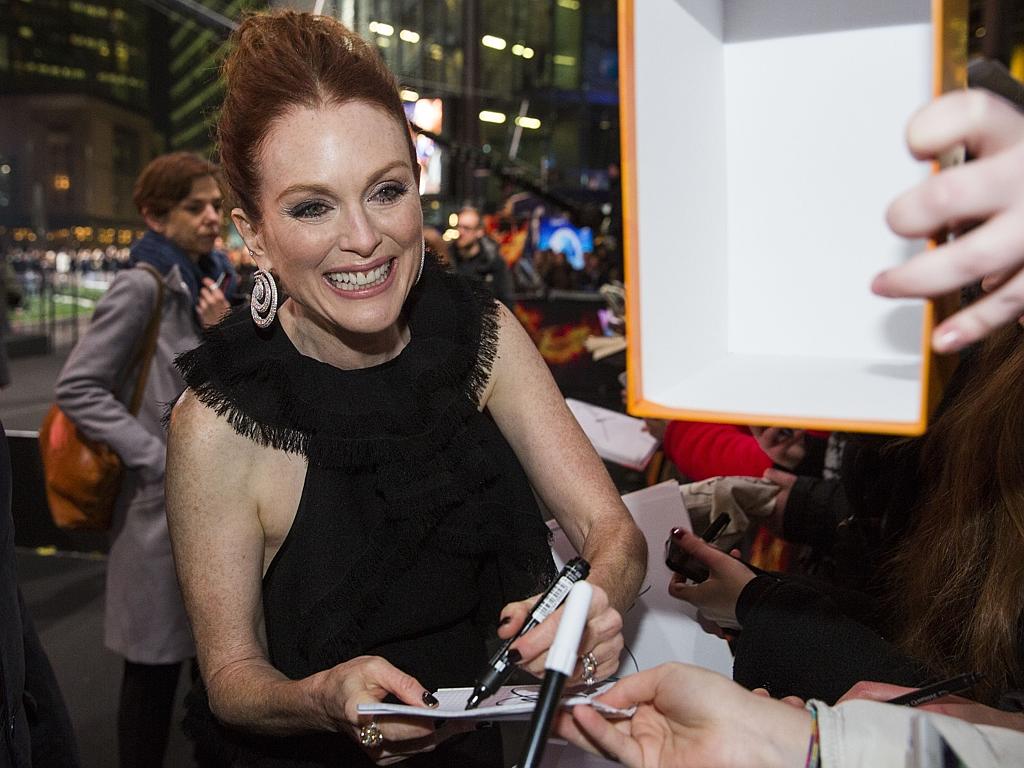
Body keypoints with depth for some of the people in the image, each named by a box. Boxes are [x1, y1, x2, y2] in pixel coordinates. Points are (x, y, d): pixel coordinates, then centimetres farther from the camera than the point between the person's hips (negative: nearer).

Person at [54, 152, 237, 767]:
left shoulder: (219, 281, 8)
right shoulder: (143, 286, -13)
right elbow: (78, 388, -15)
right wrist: (159, 457, -18)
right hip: (165, 503, -7)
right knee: (157, 662, 6)